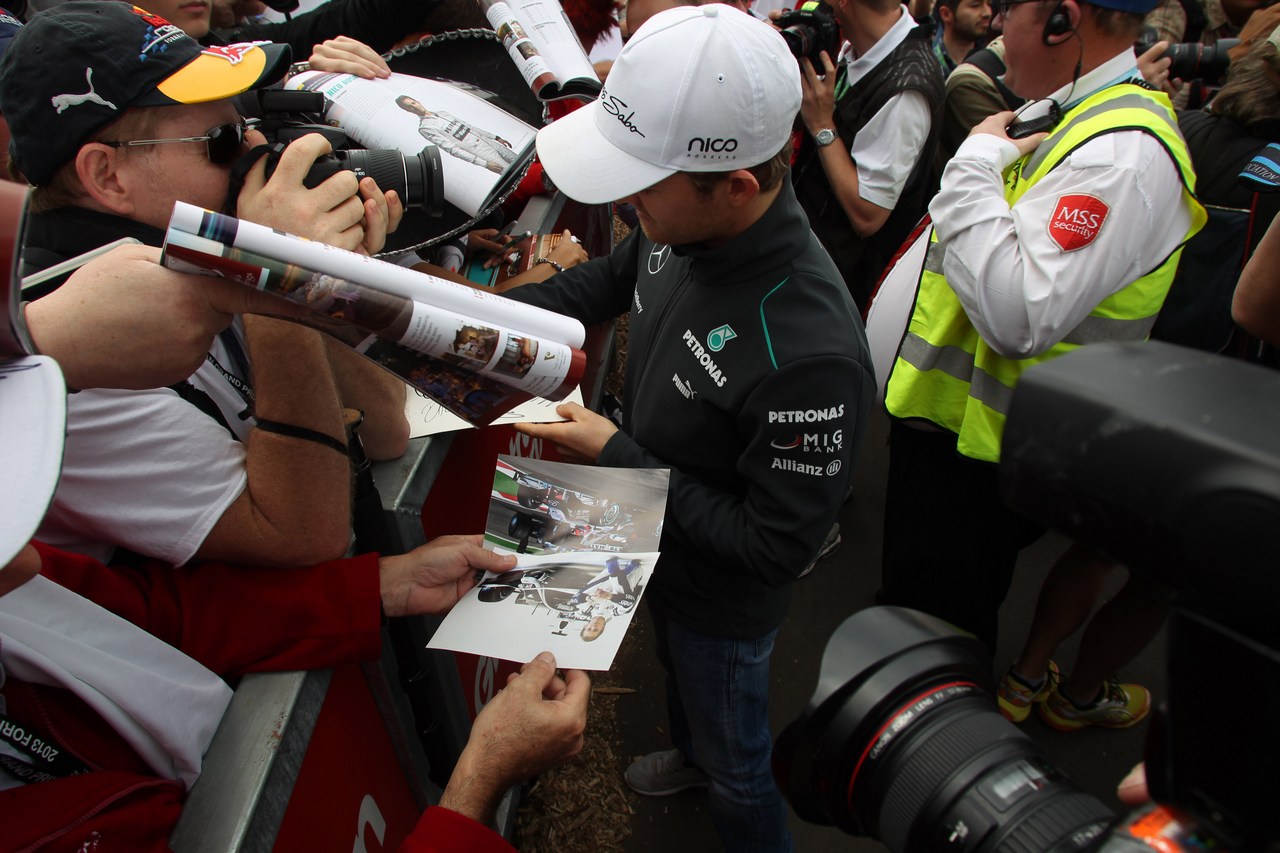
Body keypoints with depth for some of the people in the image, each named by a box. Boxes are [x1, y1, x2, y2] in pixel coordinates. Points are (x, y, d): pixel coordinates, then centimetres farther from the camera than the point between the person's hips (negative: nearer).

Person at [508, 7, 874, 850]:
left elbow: (777, 547, -31)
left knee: (736, 764, 22)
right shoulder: (683, 226, -19)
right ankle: (689, 755, 71)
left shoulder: (808, 352, -43)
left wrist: (615, 456, -29)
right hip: (658, 543, 8)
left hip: (725, 599, -7)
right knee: (676, 670, 38)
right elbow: (617, 276, 6)